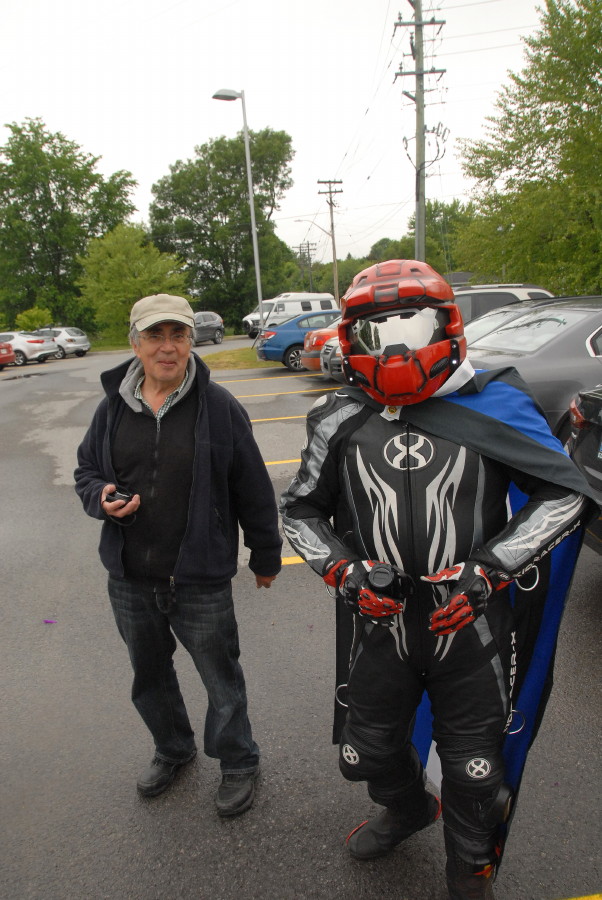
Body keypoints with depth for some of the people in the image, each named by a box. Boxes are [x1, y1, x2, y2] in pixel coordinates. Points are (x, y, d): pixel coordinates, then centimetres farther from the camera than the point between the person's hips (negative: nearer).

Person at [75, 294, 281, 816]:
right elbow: (86, 470, 13)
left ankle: (239, 762, 39)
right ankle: (173, 749, 51)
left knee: (221, 677, 13)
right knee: (149, 675, 24)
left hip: (200, 580, -4)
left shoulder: (218, 406, -11)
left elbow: (253, 491, -5)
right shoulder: (114, 406, 0)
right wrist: (101, 499, -10)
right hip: (129, 580, 5)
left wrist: (265, 556, 2)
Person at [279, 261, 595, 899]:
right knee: (368, 754, 22)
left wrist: (488, 571, -17)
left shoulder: (494, 405, -9)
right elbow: (300, 510, 7)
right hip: (381, 625, 3)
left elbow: (564, 494, -6)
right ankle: (408, 809, 58)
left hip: (472, 628, -2)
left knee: (473, 770, 16)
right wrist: (344, 570, -11)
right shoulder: (340, 421, -2)